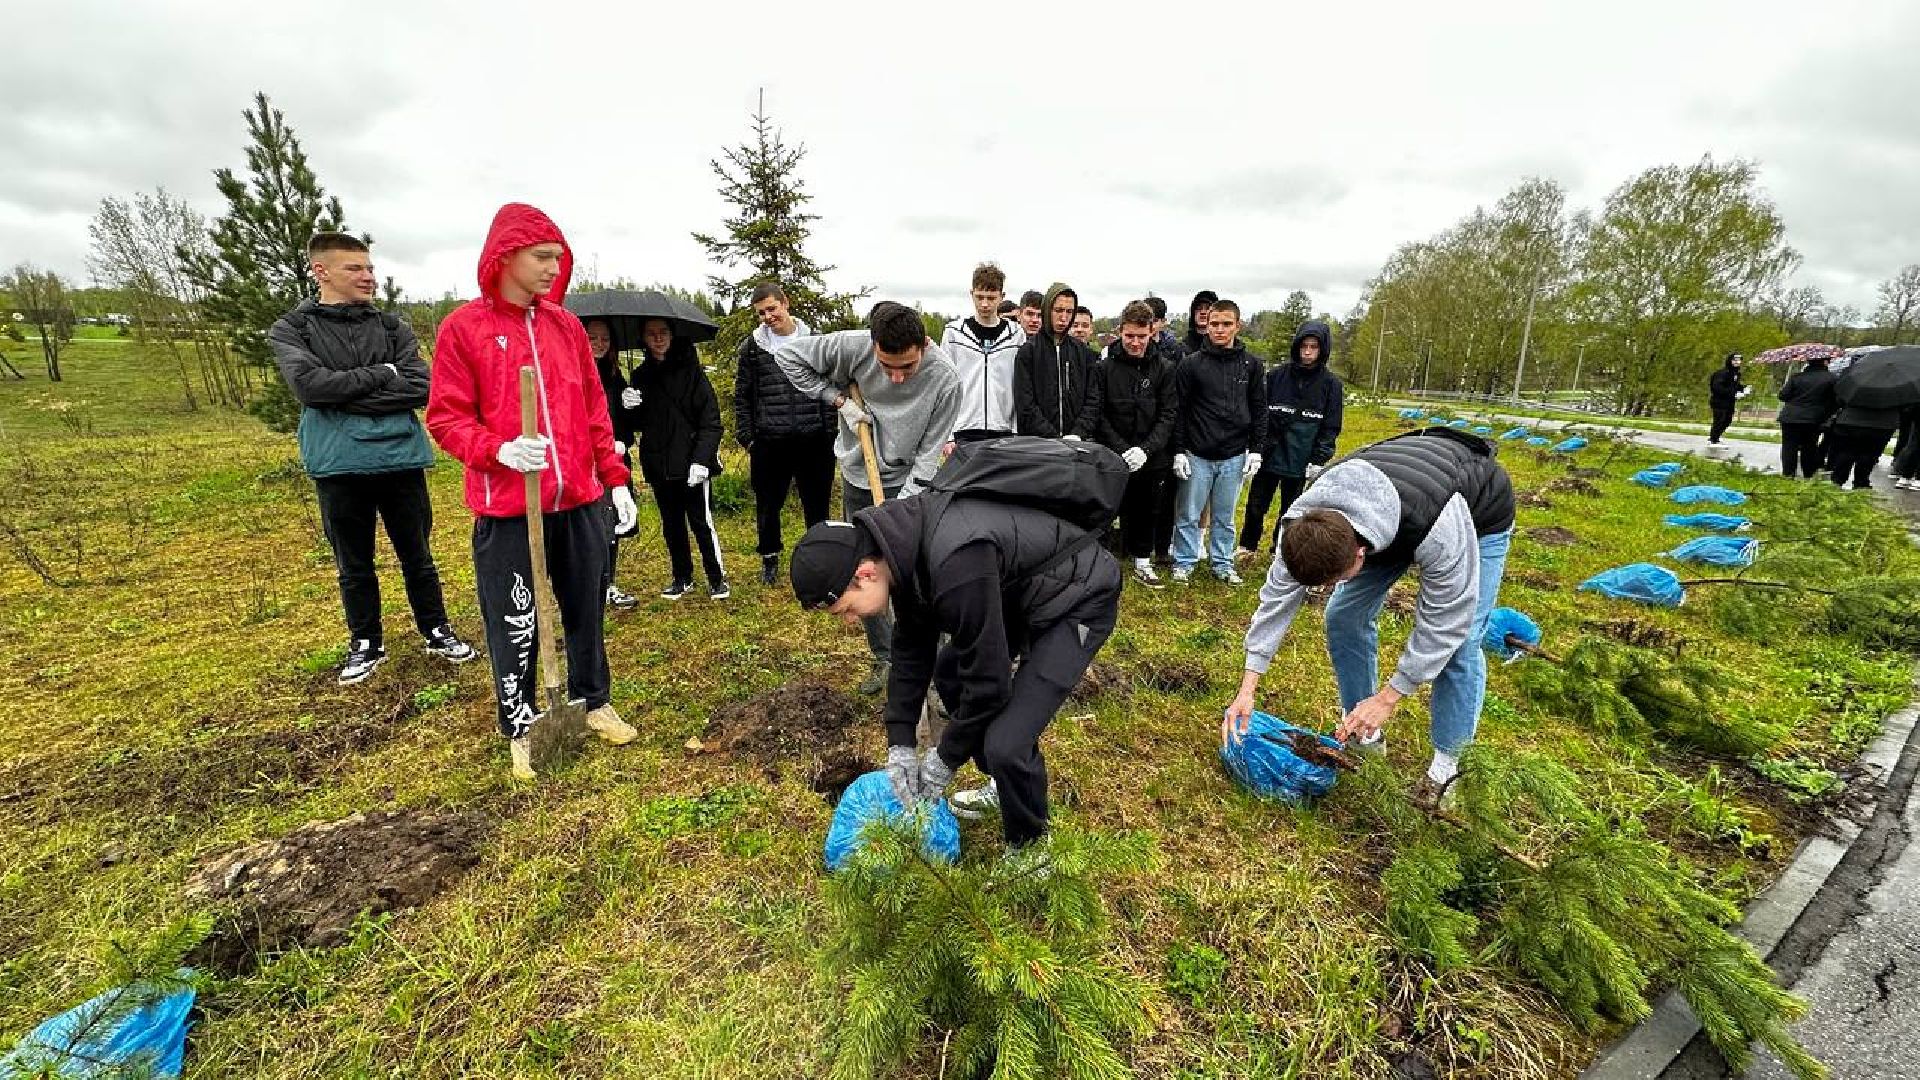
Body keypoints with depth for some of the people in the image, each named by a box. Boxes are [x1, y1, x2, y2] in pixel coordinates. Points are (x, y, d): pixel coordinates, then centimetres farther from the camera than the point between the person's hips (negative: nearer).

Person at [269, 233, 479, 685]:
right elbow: (310, 385, -14)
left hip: (401, 457, 1)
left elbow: (420, 388, -7)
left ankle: (436, 630, 27)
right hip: (339, 466, -1)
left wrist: (347, 394, -11)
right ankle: (365, 644, 27)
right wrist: (382, 374, -10)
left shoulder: (393, 328, 8)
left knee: (417, 555, 11)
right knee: (353, 564, 11)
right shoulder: (291, 329, 4)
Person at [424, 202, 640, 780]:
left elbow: (595, 409, 12)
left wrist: (616, 480, 8)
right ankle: (519, 730, 23)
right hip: (506, 507, -3)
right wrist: (499, 449, -22)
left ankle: (595, 701, 32)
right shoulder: (463, 327, -2)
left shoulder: (567, 325, 10)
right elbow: (445, 417, -3)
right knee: (514, 623, 5)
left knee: (586, 608, 13)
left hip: (580, 501, 4)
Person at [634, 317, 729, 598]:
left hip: (692, 466, -5)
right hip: (658, 468, 5)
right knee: (672, 527, 14)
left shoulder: (691, 370, -4)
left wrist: (701, 460, -19)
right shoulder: (640, 376, 9)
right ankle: (682, 579, 27)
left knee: (702, 523, -1)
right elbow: (640, 424, 14)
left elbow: (711, 420, -9)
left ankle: (717, 580, 13)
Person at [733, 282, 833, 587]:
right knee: (768, 504, 11)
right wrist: (746, 437, 1)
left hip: (813, 439, 0)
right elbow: (742, 397, 7)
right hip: (769, 442, 1)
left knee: (817, 503, 7)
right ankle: (770, 558, 30)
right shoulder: (752, 347, 5)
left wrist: (829, 431, 0)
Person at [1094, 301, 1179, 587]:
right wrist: (1121, 450, -17)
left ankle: (1142, 562, 29)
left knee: (1146, 511, 14)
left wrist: (1146, 449, -15)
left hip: (1152, 458, 2)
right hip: (1113, 457, -2)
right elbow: (1100, 415, -7)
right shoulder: (1105, 367, -6)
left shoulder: (1164, 368, 1)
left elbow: (1168, 415, -3)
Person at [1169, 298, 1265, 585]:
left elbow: (1259, 411, 7)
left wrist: (1256, 450, 1)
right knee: (1189, 515, 6)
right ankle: (1184, 562, 20)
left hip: (1234, 457, 2)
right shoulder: (1192, 364, -3)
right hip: (1197, 456, -2)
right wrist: (1179, 451, -6)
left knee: (1225, 517, 12)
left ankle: (1222, 563, 25)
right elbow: (1179, 410, -2)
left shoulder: (1251, 365, 4)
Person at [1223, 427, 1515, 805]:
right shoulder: (1308, 521, -33)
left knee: (1459, 642, -13)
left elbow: (1444, 619, -33)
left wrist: (1387, 698, -27)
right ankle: (1362, 731, 15)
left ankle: (1446, 762, 7)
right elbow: (1278, 593, -24)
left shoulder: (1437, 530, -47)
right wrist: (1247, 688, -24)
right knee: (1343, 615, -3)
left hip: (1479, 515, -4)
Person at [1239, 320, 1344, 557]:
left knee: (1290, 510, 10)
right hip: (1268, 455, 1)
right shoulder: (1277, 375, 1)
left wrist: (1319, 460, -8)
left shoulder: (1330, 383, 0)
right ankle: (1247, 546, 28)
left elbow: (1331, 428, 1)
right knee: (1255, 506, 8)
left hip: (1300, 461, -1)